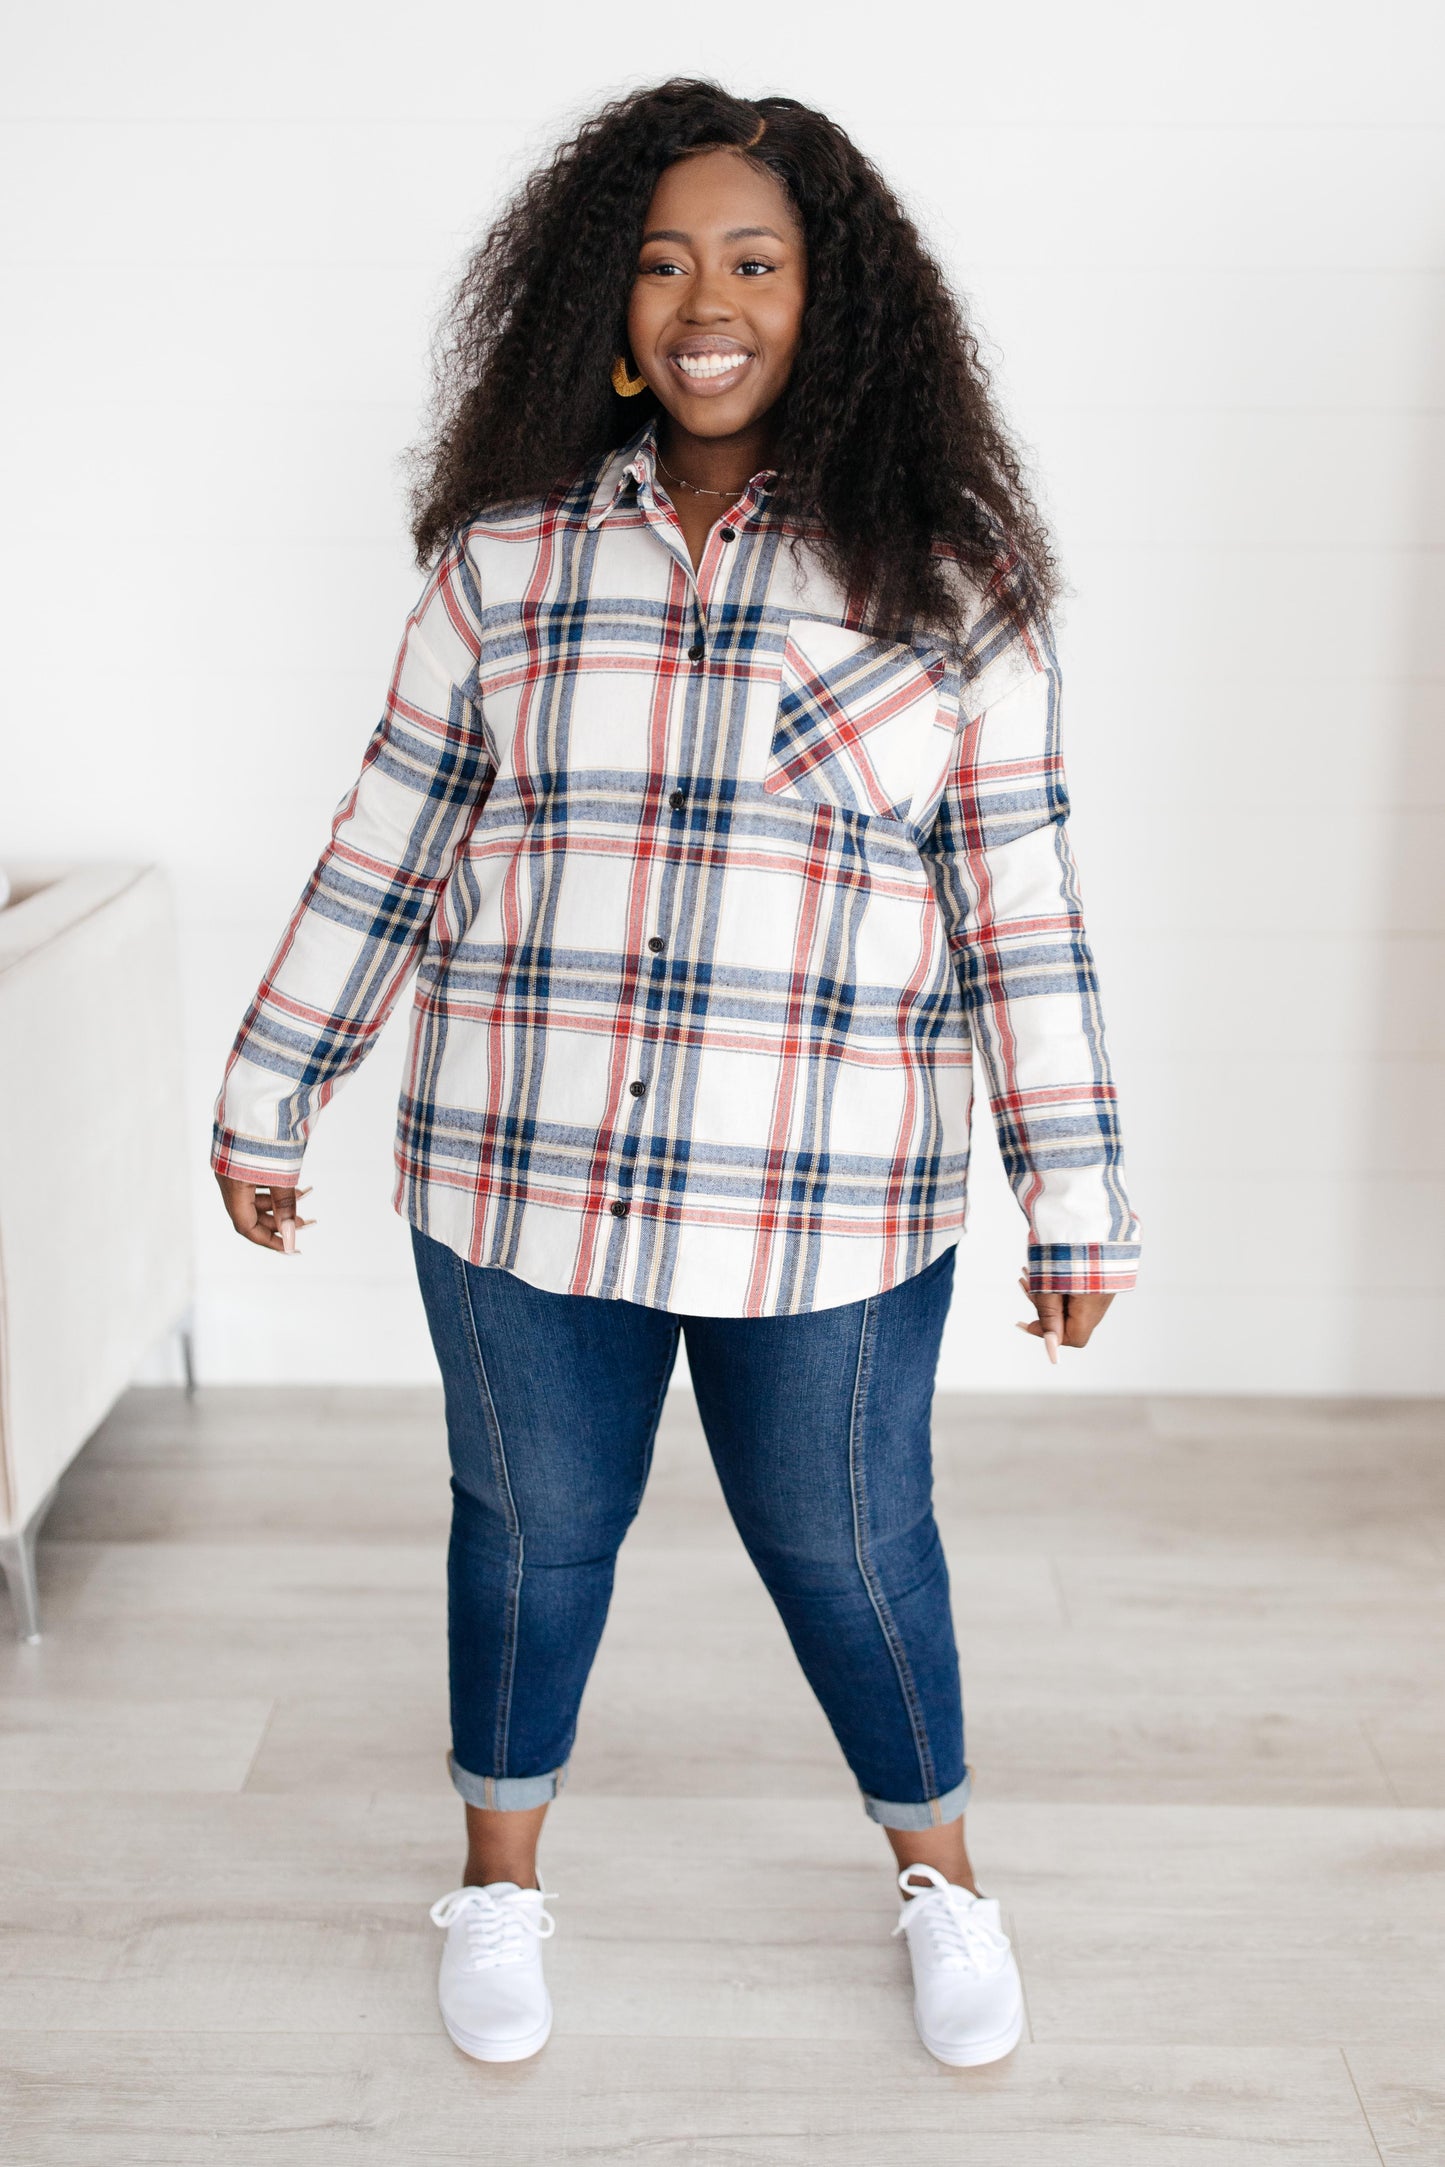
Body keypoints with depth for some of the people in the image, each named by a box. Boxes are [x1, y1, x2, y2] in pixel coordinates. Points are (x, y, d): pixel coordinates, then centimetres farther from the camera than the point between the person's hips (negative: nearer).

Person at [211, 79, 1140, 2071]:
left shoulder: (946, 576, -3)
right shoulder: (509, 557, 0)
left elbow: (1022, 901, -2)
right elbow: (384, 852, 6)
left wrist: (1075, 1204, -2)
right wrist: (265, 1103, 9)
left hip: (832, 1206, -1)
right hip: (522, 1172, 2)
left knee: (849, 1548, 14)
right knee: (532, 1529, 17)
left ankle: (940, 1875, 42)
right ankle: (502, 1883, 43)